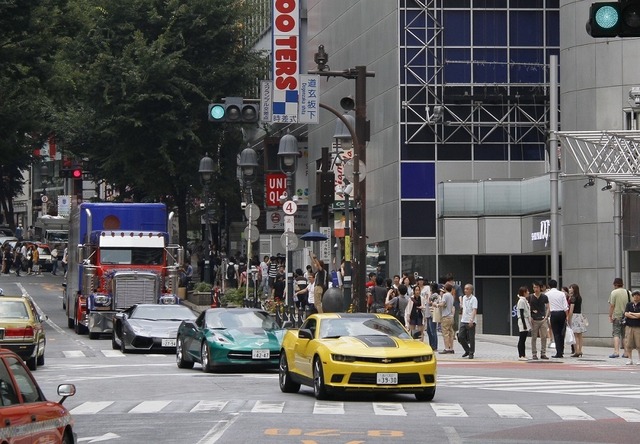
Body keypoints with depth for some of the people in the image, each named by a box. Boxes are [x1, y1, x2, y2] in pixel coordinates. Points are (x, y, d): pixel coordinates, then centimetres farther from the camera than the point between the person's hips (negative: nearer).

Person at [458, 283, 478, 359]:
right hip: (463, 321, 7)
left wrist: (471, 320, -26)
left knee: (471, 338, -1)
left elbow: (474, 310, -17)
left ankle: (471, 353, 9)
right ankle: (467, 351, 20)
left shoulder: (473, 299, -9)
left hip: (470, 322, -7)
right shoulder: (464, 298, 13)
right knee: (460, 337, 3)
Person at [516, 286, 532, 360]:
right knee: (522, 339, -7)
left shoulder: (525, 301, 16)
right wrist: (524, 324, -20)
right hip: (523, 321, -9)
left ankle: (523, 355, 14)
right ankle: (521, 355, -6)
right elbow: (522, 314, -17)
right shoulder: (521, 301, -13)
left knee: (523, 340, 11)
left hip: (526, 321, 9)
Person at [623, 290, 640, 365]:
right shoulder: (629, 304, 9)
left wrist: (631, 313, -3)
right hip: (629, 326, 2)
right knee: (628, 345, 1)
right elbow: (626, 314, -2)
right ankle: (630, 360, 10)